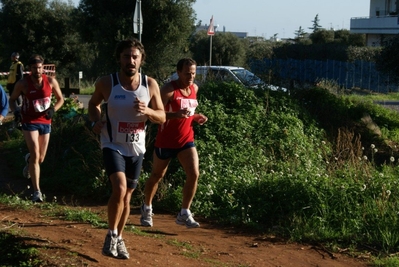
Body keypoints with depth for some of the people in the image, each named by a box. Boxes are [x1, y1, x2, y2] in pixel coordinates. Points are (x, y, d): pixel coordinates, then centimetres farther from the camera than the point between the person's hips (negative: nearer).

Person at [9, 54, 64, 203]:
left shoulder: (51, 82, -5)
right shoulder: (23, 83, -9)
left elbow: (60, 99, 7)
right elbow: (12, 99, 4)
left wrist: (53, 109, -13)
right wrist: (15, 110, -17)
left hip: (45, 122, 3)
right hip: (29, 122, -3)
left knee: (40, 159, 12)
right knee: (35, 155, -16)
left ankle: (29, 159, 52)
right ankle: (37, 192, -13)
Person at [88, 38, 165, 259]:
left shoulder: (150, 85, -6)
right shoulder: (106, 83, -10)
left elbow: (162, 117, -1)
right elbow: (94, 104, 9)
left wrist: (147, 111, -22)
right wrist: (96, 121, -11)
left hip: (136, 149, 3)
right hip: (113, 146, -3)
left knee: (127, 196, 12)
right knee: (119, 189, -23)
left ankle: (118, 238, 32)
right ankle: (111, 234, -2)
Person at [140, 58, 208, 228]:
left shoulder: (194, 88, 5)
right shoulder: (169, 89, -15)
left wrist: (196, 117, 1)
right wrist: (176, 115, -37)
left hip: (186, 140, 5)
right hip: (166, 141, -5)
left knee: (194, 174, -12)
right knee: (157, 175, 12)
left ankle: (184, 214, -3)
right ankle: (147, 208, 35)